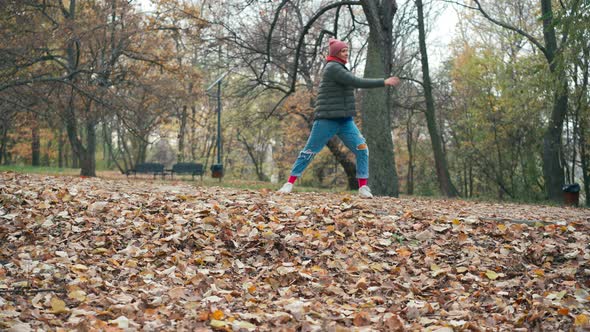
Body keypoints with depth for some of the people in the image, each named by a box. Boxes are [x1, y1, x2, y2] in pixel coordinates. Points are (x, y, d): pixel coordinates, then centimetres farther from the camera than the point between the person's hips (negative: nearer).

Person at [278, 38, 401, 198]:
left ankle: (363, 187, -2)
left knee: (362, 148, -5)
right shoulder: (333, 68, -11)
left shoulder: (339, 68, 18)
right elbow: (357, 82, -20)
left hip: (344, 120, 8)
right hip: (327, 119, -8)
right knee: (310, 150, -2)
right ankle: (290, 183, 8)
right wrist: (384, 82, -19)